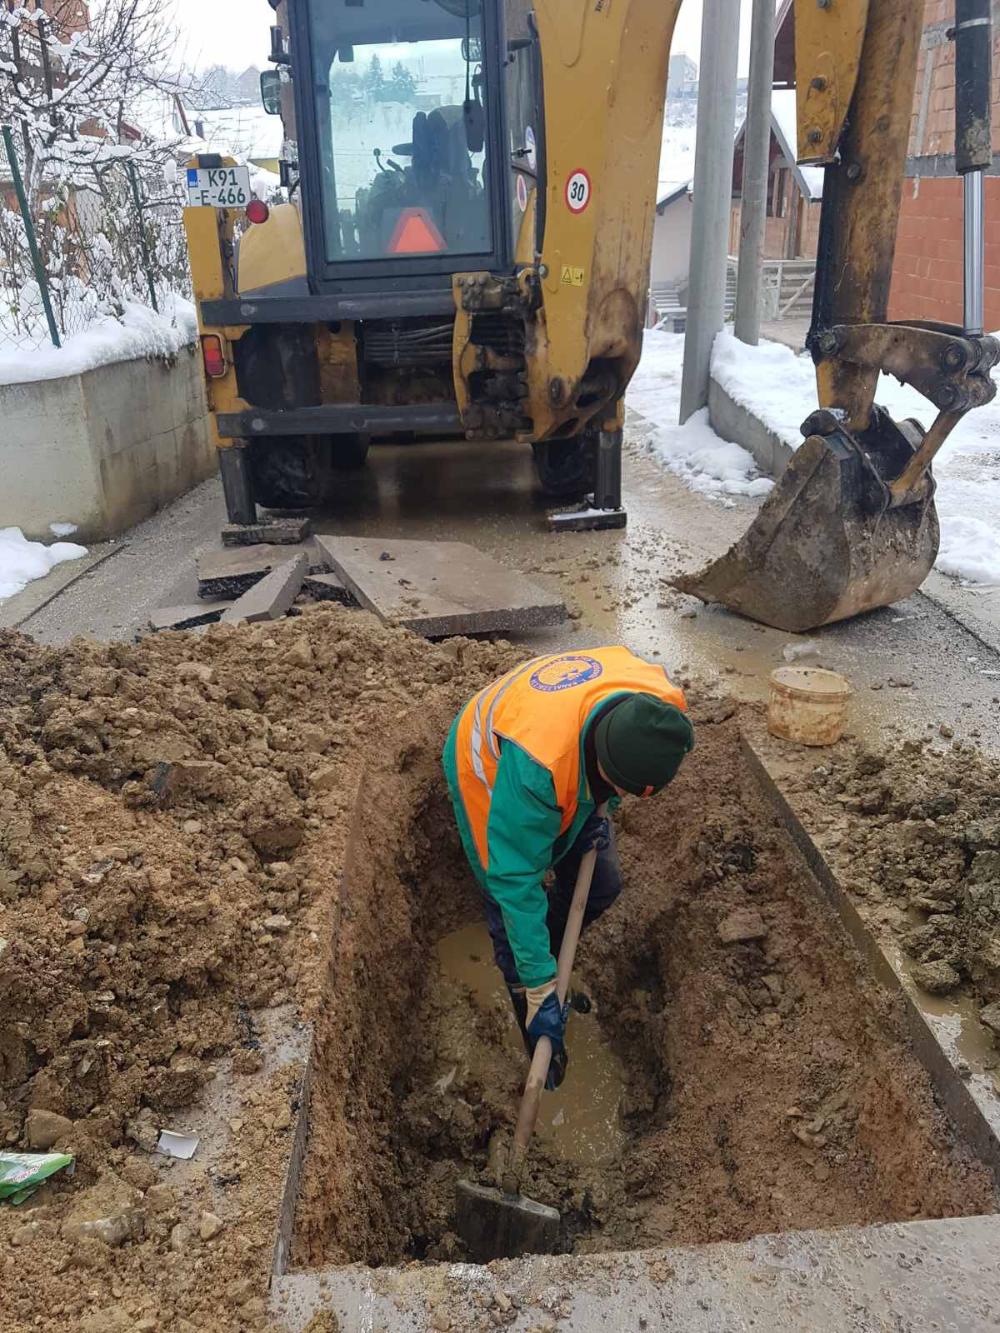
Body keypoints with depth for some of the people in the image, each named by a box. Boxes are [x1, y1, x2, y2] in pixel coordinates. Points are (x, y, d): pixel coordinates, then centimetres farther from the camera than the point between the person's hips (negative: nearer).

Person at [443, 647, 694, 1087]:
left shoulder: (660, 701, -32)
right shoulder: (535, 766, -50)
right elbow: (516, 881, -40)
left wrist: (600, 810, -6)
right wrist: (538, 988, -35)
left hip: (574, 780, 5)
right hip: (490, 772, -5)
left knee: (601, 885, 6)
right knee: (511, 907, -4)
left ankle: (546, 965, 33)